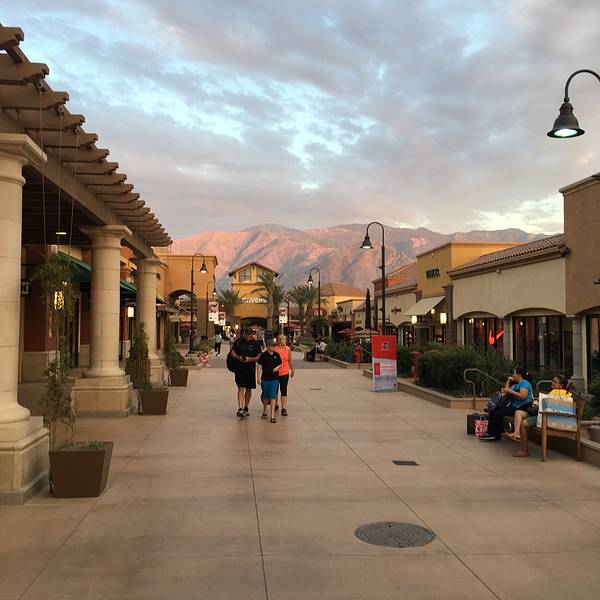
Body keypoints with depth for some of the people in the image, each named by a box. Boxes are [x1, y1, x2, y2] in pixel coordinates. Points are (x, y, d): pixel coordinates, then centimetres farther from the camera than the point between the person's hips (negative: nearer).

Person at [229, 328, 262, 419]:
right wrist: (238, 357, -14)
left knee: (249, 389, 11)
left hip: (251, 369, 2)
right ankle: (240, 409, -14)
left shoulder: (256, 344, 1)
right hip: (239, 368, -2)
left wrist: (250, 359, -16)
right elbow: (232, 353, 5)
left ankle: (246, 408, 25)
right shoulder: (238, 342, 1)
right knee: (241, 388, -10)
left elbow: (259, 357, 0)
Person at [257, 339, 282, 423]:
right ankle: (264, 412, 37)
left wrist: (277, 367, -7)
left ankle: (272, 416, -4)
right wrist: (259, 378, -6)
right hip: (265, 378, -1)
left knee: (272, 397, -4)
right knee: (265, 396, 14)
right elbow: (259, 366, -2)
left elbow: (280, 364, 15)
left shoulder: (276, 355, 2)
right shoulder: (263, 355, -5)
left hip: (274, 379, 1)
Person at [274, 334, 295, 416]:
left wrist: (292, 370, 19)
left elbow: (290, 360, 12)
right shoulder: (274, 349, -8)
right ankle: (275, 405, 33)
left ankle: (284, 408, -2)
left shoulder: (288, 349, 1)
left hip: (285, 373, 1)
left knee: (284, 391, -2)